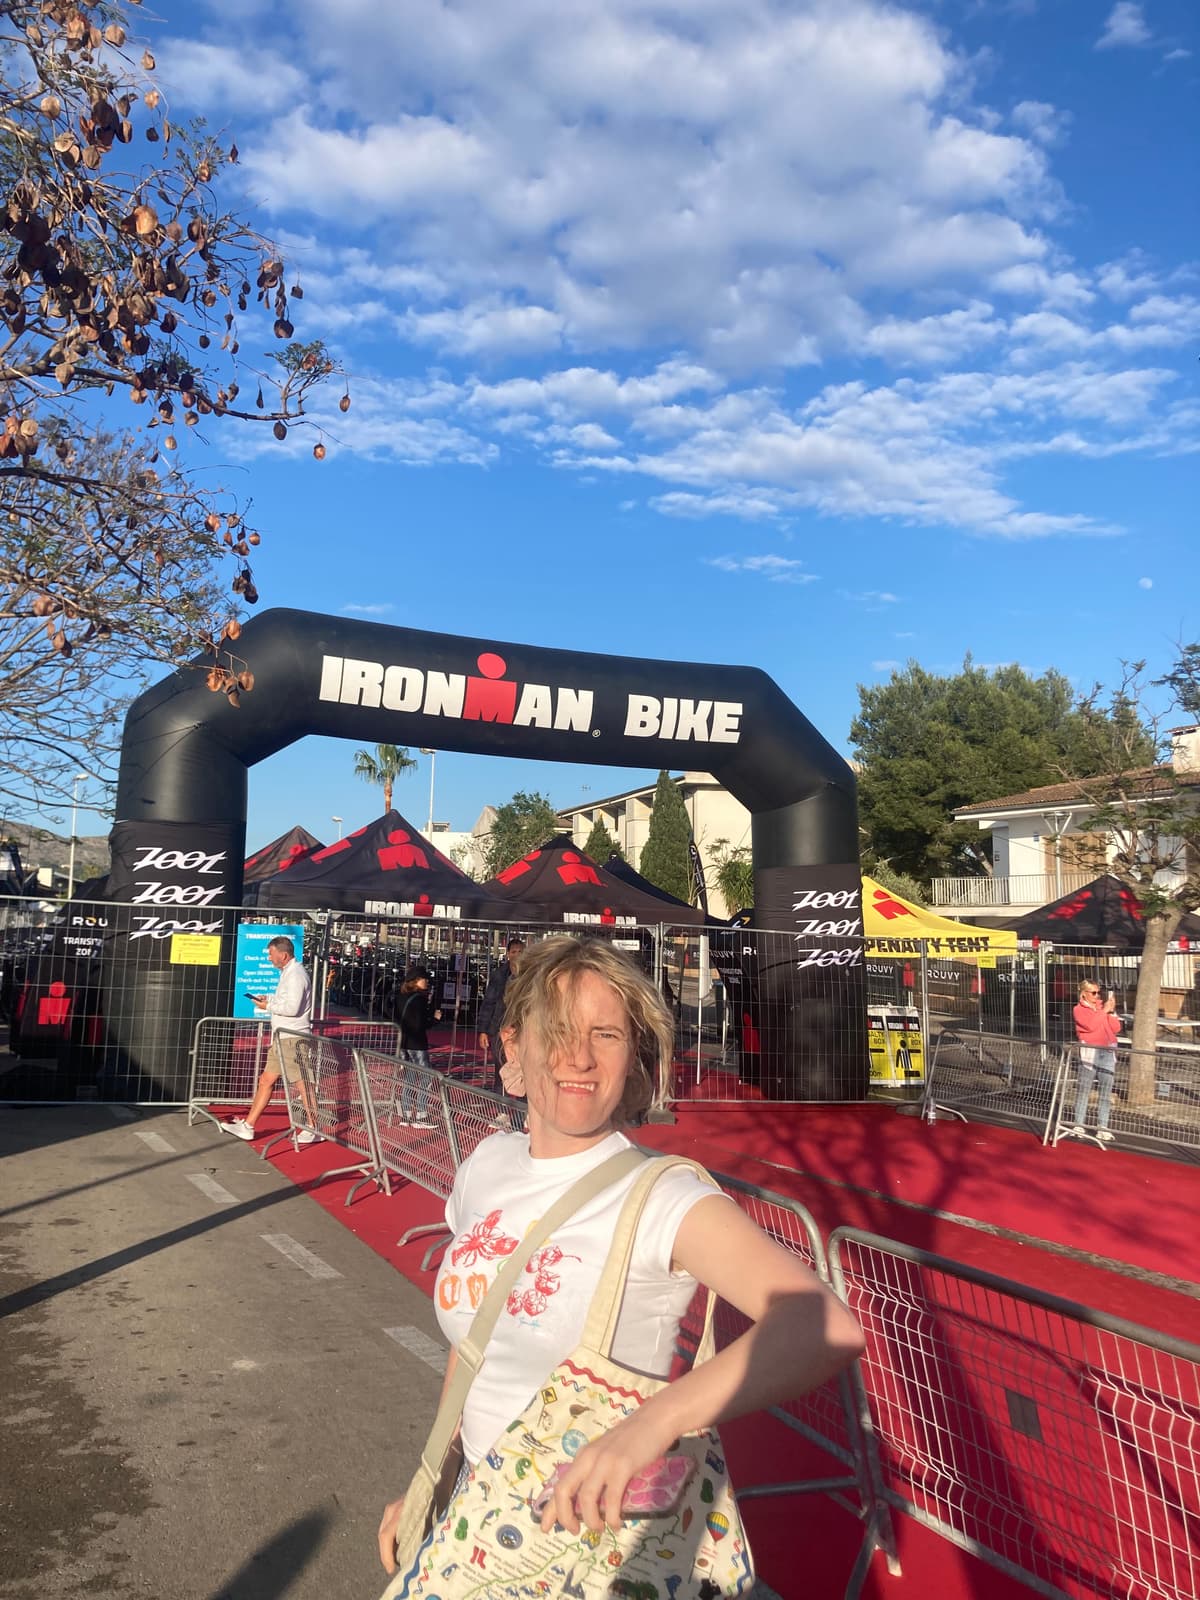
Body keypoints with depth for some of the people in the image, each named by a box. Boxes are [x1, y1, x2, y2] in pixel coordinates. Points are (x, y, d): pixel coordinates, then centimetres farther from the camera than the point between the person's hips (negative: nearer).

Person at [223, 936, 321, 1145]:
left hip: (293, 1039, -11)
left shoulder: (296, 975, -16)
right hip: (282, 1038, 11)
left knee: (302, 1084, -3)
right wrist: (268, 998, 10)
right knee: (266, 1081, 12)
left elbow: (293, 1007, -24)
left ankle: (314, 1129, 6)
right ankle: (248, 1126, 17)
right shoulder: (288, 973, 17)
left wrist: (269, 1006, -12)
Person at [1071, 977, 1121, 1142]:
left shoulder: (1104, 1006, 15)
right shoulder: (1079, 1009, 3)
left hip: (1108, 1051, 4)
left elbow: (1116, 1028, 8)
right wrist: (1104, 1010, -9)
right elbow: (1091, 1025, -14)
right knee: (1084, 1089, -3)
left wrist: (1112, 1011, -4)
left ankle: (1102, 1128, 4)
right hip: (1089, 1051, -4)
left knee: (1106, 1091, 2)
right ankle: (1079, 1126, 2)